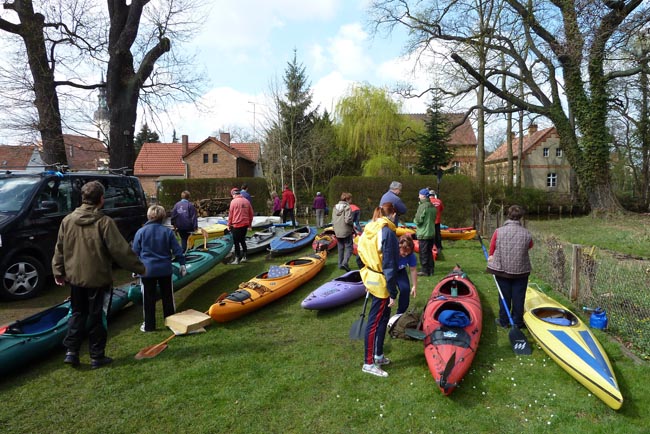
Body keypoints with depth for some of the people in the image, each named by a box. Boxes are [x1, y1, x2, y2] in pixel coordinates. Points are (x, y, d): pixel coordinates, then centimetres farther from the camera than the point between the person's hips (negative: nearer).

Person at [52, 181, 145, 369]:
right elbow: (121, 250, -17)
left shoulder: (68, 220, -1)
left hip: (75, 277, 5)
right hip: (98, 278, -4)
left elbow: (59, 249, 8)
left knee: (77, 313, 21)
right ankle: (97, 356, 17)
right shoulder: (104, 222, -17)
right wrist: (140, 268, -9)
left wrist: (58, 272, 19)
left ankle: (71, 351, 19)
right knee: (96, 317, 7)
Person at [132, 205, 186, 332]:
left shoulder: (141, 231, -5)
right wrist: (182, 264, 8)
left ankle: (149, 325, 16)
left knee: (148, 299, 9)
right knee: (167, 297, 14)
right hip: (165, 269, 1)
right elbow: (177, 250, -1)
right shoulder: (168, 231, -3)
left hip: (147, 270, -1)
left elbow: (135, 252, 1)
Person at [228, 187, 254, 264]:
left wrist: (229, 225, 4)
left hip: (236, 225, -5)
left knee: (236, 242, 3)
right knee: (242, 240, 18)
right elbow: (251, 214, 9)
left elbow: (230, 214, -7)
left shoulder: (233, 201, -9)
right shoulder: (246, 201, 5)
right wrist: (249, 225, 19)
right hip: (245, 225, 5)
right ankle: (244, 257, 23)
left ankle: (237, 259, 6)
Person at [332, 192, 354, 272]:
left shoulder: (335, 207, 6)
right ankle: (345, 262, -14)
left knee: (340, 248, 16)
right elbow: (348, 220, -20)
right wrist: (353, 225, -2)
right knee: (349, 247, 2)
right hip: (346, 231, -6)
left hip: (337, 232, 6)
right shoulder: (347, 207, -14)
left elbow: (333, 220, 8)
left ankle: (340, 264, 20)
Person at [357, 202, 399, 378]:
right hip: (381, 284, -9)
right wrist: (392, 293, -14)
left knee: (383, 318, 20)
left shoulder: (369, 229, 6)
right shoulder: (388, 233, -20)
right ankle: (369, 363, 14)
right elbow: (389, 266, -20)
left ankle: (378, 355, 33)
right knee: (375, 322, 2)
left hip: (371, 279, 9)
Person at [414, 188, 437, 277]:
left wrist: (415, 220, 2)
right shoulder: (433, 206, 9)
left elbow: (418, 220, -17)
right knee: (429, 251, 15)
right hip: (432, 233, 8)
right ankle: (430, 270, 21)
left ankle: (424, 270, 5)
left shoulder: (422, 206, -17)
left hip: (423, 234, -8)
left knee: (423, 253, 0)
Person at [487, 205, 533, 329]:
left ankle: (503, 321, 22)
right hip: (521, 270, 0)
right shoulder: (527, 234, -9)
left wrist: (490, 257, 10)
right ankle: (517, 322, 22)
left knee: (504, 296, 12)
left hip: (501, 269, 0)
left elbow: (491, 250, -6)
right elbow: (530, 246, 8)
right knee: (518, 297, 11)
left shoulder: (498, 232, -12)